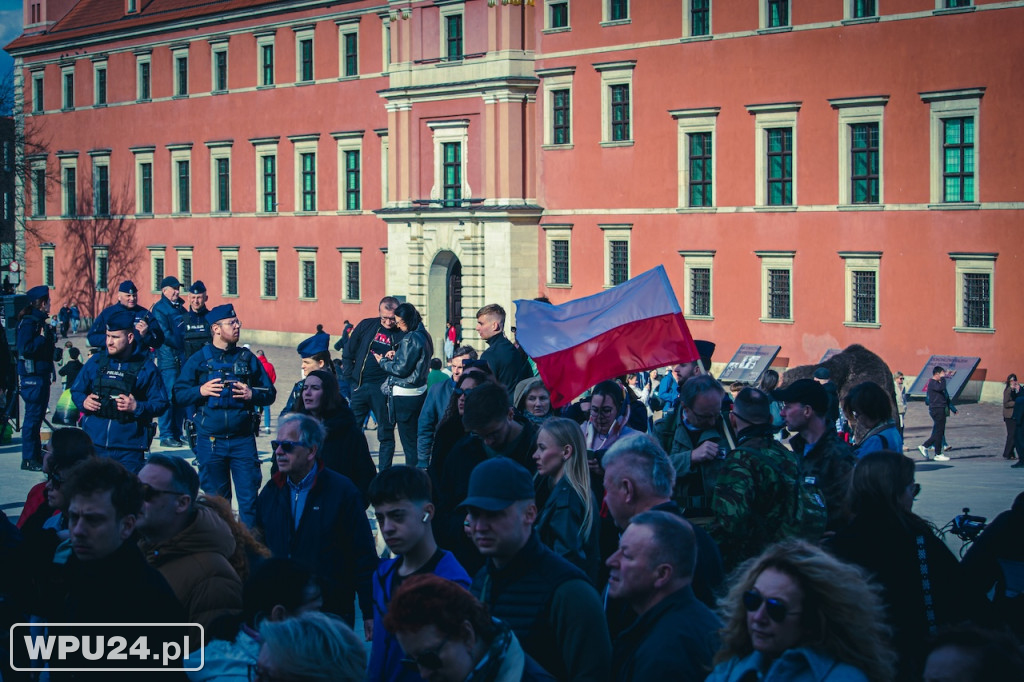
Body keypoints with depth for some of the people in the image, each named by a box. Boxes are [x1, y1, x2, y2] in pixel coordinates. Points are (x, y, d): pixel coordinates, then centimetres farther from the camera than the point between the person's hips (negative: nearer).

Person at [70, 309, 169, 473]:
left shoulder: (146, 367, 0)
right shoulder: (96, 362, 9)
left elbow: (161, 404, -1)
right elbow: (76, 390, 19)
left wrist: (137, 407, -18)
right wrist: (83, 401, -3)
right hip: (94, 445, 3)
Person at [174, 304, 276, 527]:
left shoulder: (247, 358, 8)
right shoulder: (199, 359, 4)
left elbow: (270, 393, 9)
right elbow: (179, 394, 2)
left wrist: (252, 394, -10)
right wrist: (200, 391, -15)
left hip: (243, 439, 1)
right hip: (210, 440, 0)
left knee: (249, 498, -3)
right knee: (215, 499, 9)